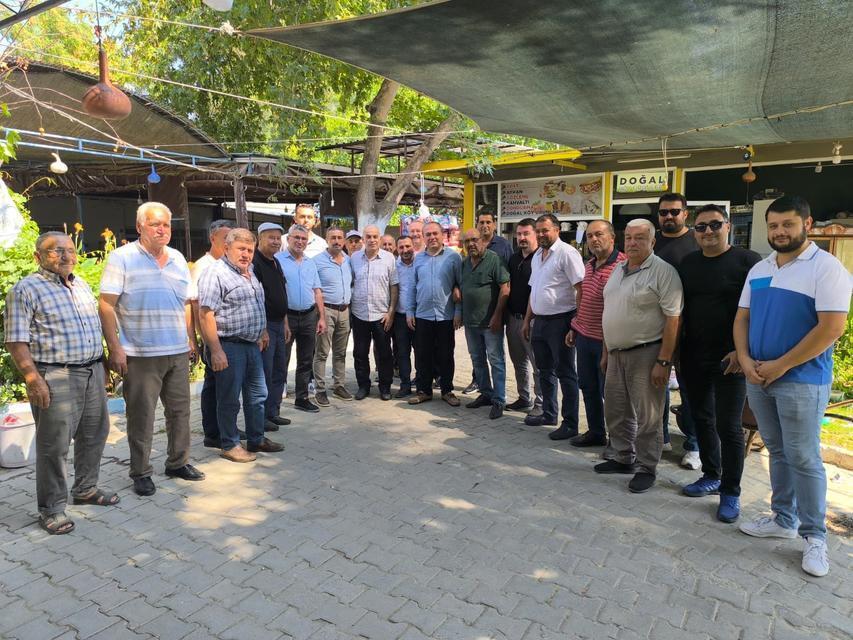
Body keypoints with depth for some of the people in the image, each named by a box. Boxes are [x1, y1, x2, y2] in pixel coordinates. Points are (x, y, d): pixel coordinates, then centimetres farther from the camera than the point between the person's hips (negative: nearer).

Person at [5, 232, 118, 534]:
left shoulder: (82, 285, 16)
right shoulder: (26, 290, -6)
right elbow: (16, 341, -11)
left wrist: (102, 363, 17)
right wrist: (33, 379, -18)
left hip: (93, 372, 7)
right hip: (55, 377, -7)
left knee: (94, 433, 15)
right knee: (54, 444, -1)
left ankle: (85, 489, 33)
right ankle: (51, 509, 12)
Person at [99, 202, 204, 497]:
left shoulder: (178, 259, 11)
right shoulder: (122, 257, -5)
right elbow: (106, 306, -9)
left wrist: (191, 340, 13)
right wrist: (114, 348, -14)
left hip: (179, 352, 5)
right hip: (140, 354, -5)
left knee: (180, 410, 13)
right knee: (141, 416, 5)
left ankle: (178, 462, 28)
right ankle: (141, 472, 19)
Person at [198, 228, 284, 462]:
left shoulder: (250, 272, 14)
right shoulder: (216, 274, -14)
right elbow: (205, 314, -20)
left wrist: (262, 333, 21)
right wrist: (216, 351, -23)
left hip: (252, 345, 9)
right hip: (229, 346, -9)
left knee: (257, 394, 15)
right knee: (229, 399, 3)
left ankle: (256, 439, 29)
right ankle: (229, 445, 17)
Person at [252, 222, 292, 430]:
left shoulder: (275, 263, 16)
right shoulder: (254, 263, -12)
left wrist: (285, 323, 19)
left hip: (278, 324, 9)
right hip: (263, 325, -9)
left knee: (280, 371, 14)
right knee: (264, 373, -4)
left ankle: (273, 412, 24)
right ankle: (261, 417, 7)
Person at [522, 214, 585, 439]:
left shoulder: (567, 253, -12)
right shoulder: (537, 256, 14)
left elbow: (581, 288, -16)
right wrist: (527, 320, 19)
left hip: (560, 321, -8)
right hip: (539, 321, 8)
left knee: (565, 373, -1)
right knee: (545, 370, 17)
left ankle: (570, 423, 8)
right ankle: (548, 413, 31)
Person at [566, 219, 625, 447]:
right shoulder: (589, 265, 12)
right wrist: (575, 327, 20)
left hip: (606, 341, -8)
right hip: (584, 337, 8)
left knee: (608, 391, 3)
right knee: (588, 388, 17)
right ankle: (595, 432, 32)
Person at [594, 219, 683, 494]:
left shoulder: (663, 271, -12)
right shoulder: (618, 271, 13)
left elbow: (673, 319, -16)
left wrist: (663, 361, -20)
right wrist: (606, 352, 18)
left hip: (646, 353, -8)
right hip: (617, 352, 8)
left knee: (646, 416, 2)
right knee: (616, 411, 16)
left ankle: (646, 469, 17)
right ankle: (624, 458, 33)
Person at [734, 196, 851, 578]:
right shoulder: (759, 270, 11)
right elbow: (742, 318, 12)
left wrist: (780, 366, -16)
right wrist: (745, 360, -4)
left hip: (801, 380, -6)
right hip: (758, 379, 6)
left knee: (803, 458, 1)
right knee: (777, 452, 16)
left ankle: (813, 536, 15)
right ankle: (783, 519, 29)